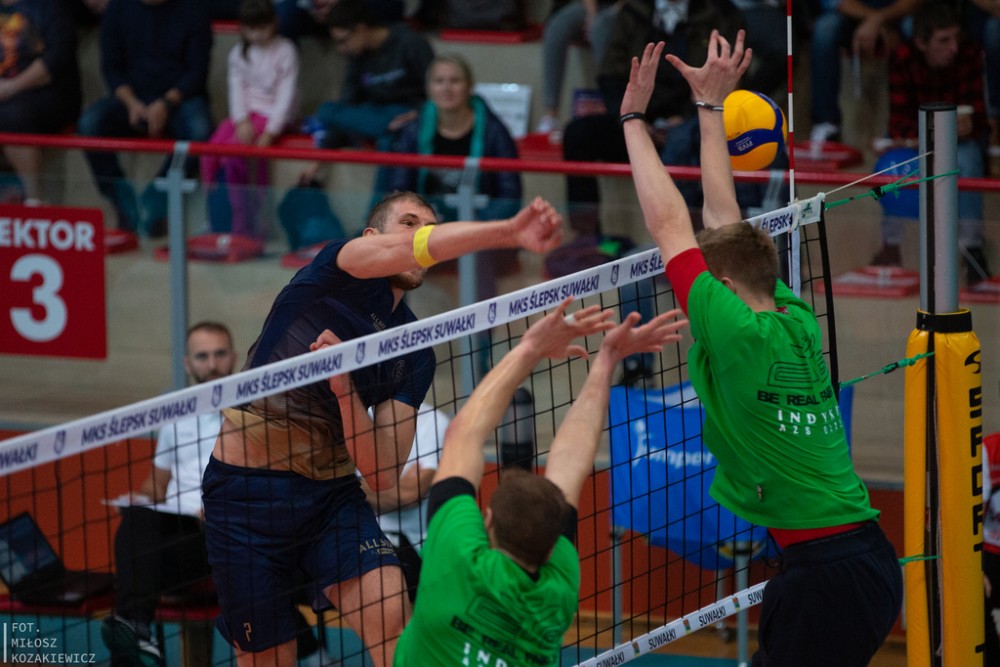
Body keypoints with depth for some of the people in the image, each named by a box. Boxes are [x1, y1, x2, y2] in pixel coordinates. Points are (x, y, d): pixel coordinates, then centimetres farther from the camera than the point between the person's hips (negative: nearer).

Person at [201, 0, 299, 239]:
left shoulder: (285, 51, -4)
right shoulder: (239, 53, 12)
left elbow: (286, 93, -9)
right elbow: (237, 88, 4)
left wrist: (270, 132, -18)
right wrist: (241, 121, -14)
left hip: (271, 114, -6)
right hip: (245, 113, 6)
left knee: (231, 153, -27)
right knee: (209, 152, -19)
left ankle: (243, 225, -17)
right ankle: (214, 220, -10)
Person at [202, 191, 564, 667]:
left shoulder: (415, 355, 6)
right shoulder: (339, 275, -7)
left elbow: (382, 475, -2)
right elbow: (409, 250, -31)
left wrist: (344, 390, -18)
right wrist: (509, 232, -43)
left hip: (332, 493, 4)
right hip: (247, 488, -4)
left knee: (393, 619, -19)